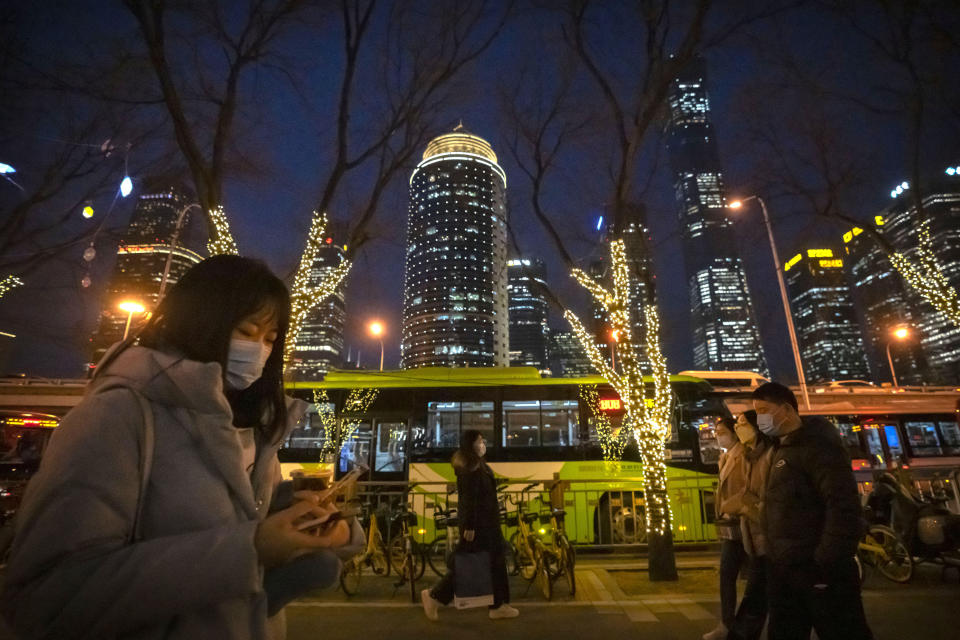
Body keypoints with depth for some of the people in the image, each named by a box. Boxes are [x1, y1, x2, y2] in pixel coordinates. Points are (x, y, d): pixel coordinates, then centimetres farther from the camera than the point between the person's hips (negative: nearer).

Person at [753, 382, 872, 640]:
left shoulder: (818, 445, -13)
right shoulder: (782, 449, 13)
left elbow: (844, 506, -21)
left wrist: (827, 563, -23)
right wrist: (776, 560, 14)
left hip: (816, 569, -9)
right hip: (783, 569, 9)